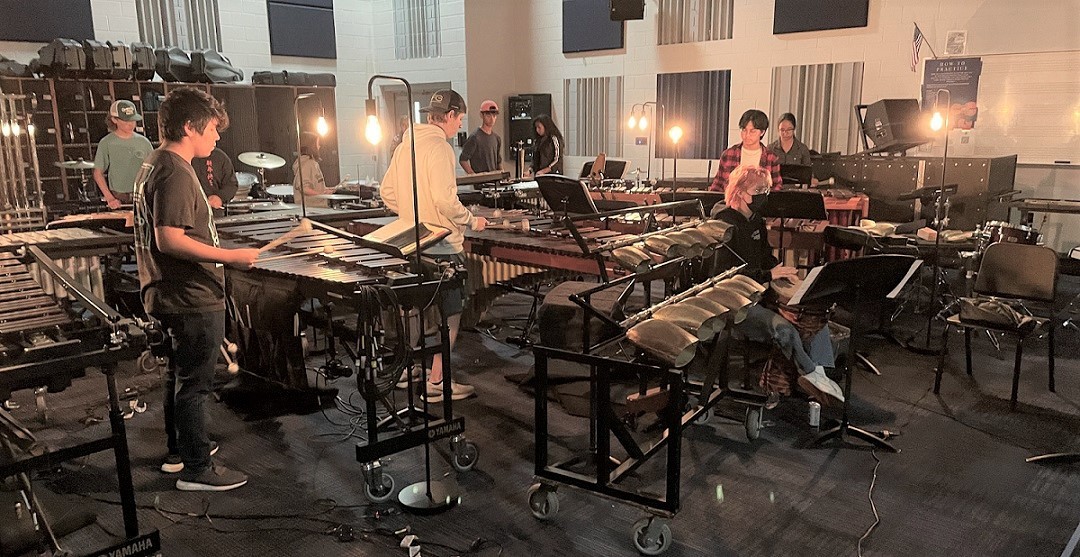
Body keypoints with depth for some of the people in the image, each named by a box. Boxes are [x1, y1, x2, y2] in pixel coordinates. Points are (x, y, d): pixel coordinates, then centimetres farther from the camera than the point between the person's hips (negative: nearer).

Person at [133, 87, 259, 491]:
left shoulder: (153, 164, 12)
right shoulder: (175, 172, -20)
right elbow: (169, 239, -27)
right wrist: (230, 256, -24)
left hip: (171, 295, 10)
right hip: (192, 299, -10)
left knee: (181, 378, 21)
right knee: (194, 384, 0)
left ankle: (179, 450, 35)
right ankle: (197, 469, 12)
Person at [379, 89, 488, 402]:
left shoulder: (406, 145, 11)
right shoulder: (438, 147, -16)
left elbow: (387, 192, 14)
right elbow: (445, 200, -25)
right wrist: (471, 221, -11)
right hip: (441, 247, -9)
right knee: (450, 314, 1)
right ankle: (435, 383, 6)